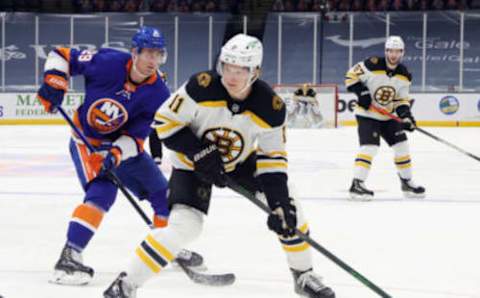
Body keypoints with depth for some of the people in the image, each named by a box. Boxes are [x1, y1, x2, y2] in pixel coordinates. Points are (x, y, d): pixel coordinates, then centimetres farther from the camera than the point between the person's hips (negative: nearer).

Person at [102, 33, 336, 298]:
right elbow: (164, 121, -21)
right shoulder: (202, 87, -30)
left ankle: (303, 275, 16)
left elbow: (273, 157, -13)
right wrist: (199, 151, -29)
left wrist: (280, 203, -22)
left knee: (287, 204, -5)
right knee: (185, 226, -22)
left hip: (240, 162, 4)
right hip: (193, 163, -4)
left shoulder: (270, 106, -22)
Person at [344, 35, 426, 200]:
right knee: (370, 146, -21)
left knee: (401, 145, 7)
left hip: (387, 116, 7)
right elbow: (351, 76, -13)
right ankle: (357, 184, -18)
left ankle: (407, 182, 24)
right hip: (367, 114, -6)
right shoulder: (372, 65, -20)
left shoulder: (404, 75, -2)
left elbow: (401, 99, 5)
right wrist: (361, 92, -25)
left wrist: (406, 115, -12)